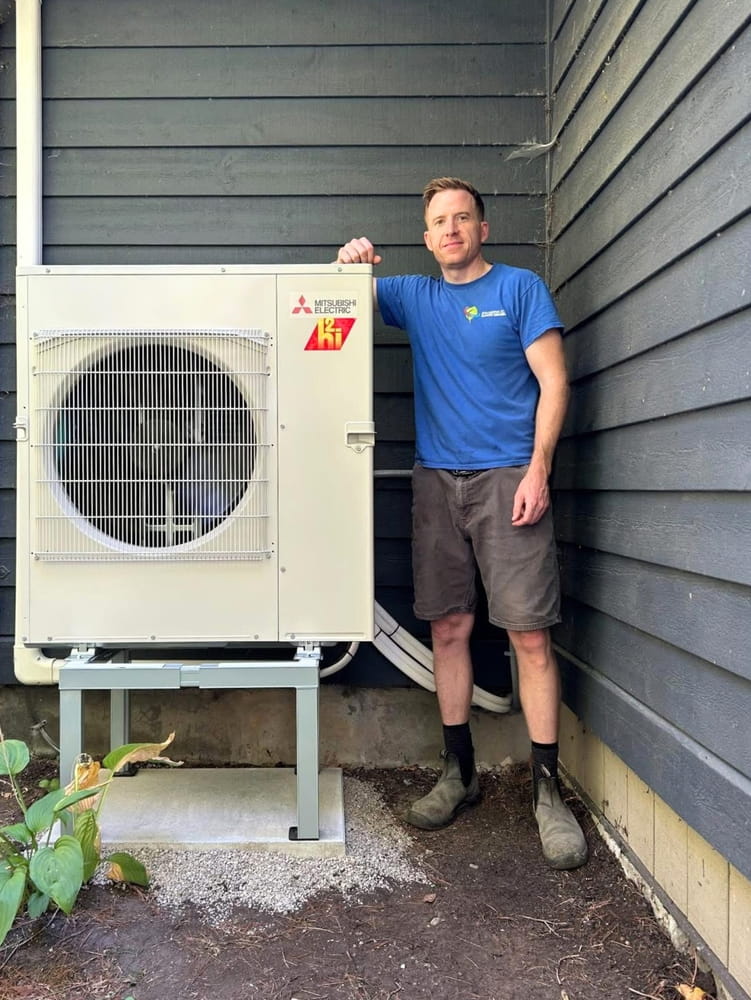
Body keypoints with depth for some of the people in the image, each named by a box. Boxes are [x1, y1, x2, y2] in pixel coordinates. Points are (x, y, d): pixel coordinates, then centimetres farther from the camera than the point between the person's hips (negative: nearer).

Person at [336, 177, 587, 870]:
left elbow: (554, 383, -2)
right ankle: (459, 774, 19)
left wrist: (538, 470, -13)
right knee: (449, 628, 6)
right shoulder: (414, 296, 16)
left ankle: (548, 791, 4)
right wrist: (349, 262, -7)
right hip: (437, 481, 4)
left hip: (508, 478, -4)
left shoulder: (520, 288, 4)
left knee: (530, 634, -6)